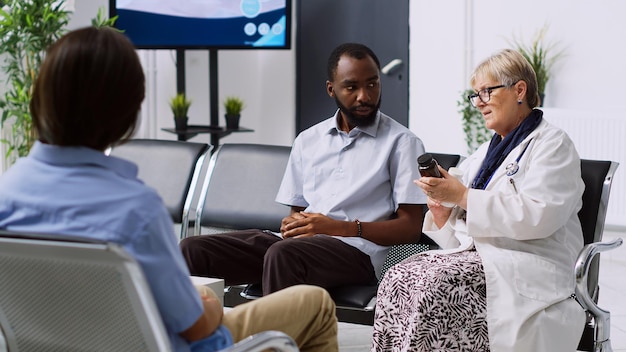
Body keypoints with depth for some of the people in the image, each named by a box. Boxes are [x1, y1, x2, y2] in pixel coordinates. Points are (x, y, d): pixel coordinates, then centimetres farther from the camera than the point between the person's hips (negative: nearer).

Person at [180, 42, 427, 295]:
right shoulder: (308, 141, 22)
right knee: (193, 249, -16)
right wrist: (291, 225, -2)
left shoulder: (401, 142, 6)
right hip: (298, 241, 5)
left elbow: (410, 227, 0)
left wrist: (341, 227, -13)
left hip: (354, 250, -5)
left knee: (283, 254, -38)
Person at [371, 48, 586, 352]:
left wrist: (463, 196, -15)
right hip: (477, 253, 7)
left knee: (433, 285, -31)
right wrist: (443, 213, 1)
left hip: (525, 267, -7)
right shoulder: (486, 152, 26)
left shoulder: (552, 144, 1)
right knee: (398, 278, -21)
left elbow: (537, 217, -17)